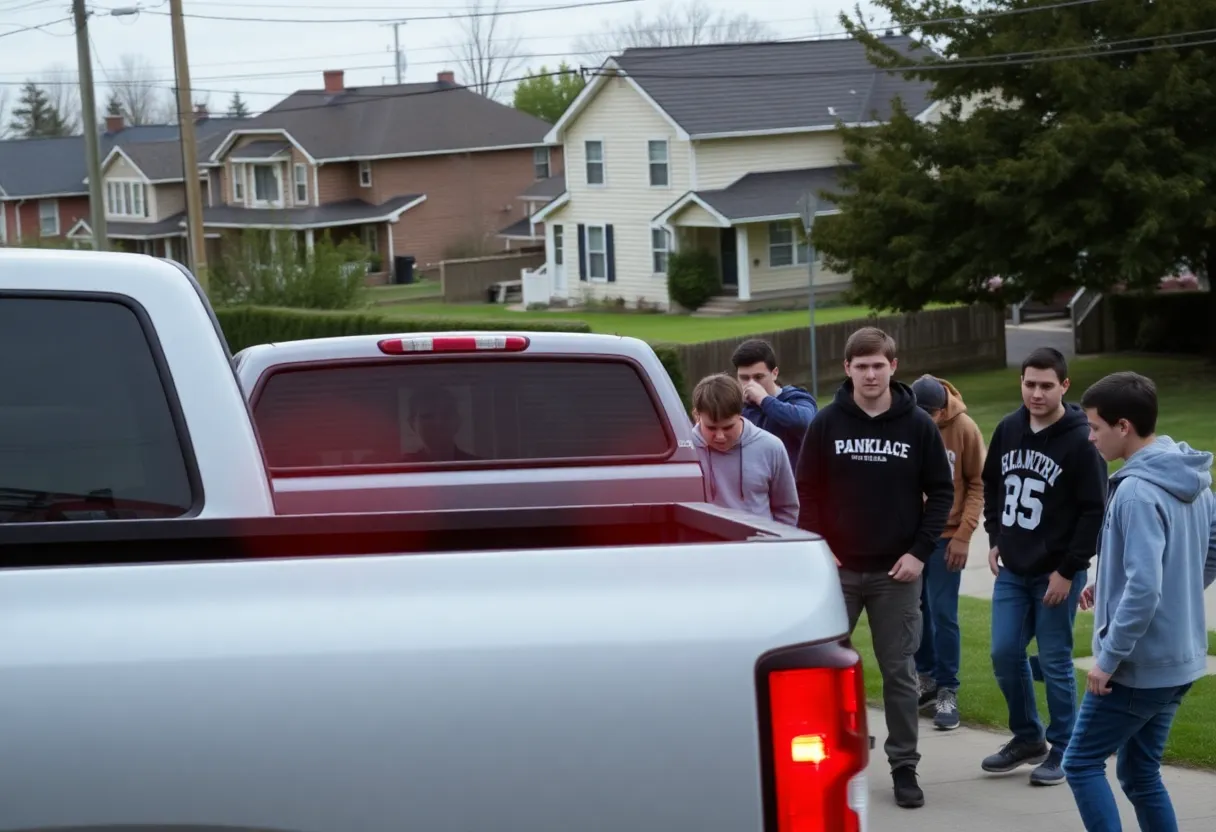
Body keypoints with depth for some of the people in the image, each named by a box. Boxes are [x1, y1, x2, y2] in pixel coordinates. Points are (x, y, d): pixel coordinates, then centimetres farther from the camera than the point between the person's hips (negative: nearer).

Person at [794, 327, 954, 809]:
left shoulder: (918, 425, -1)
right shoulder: (827, 423, 0)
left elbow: (941, 491, 3)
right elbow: (807, 490, 3)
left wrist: (920, 551, -6)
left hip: (896, 572, 0)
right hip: (837, 568, 1)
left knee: (899, 672, 4)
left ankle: (904, 767, 14)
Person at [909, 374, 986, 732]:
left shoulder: (965, 429, -10)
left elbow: (978, 484, -4)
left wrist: (964, 534, -10)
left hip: (946, 537, -2)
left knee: (943, 615, -3)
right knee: (914, 611, 10)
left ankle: (948, 693, 7)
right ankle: (927, 679, 28)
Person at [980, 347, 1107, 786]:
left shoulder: (1080, 441, -14)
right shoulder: (1008, 429, 3)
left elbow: (1095, 512, -13)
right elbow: (991, 484, 19)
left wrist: (1068, 571, -14)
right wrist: (994, 538, 10)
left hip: (1057, 573, -5)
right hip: (1011, 570, 6)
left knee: (1055, 661, 1)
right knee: (1005, 654, 6)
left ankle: (1062, 749, 15)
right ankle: (1027, 737, 24)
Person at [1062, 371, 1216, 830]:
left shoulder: (1137, 491, -22)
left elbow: (1143, 587, -29)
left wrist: (1108, 656, -19)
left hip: (1137, 664, -9)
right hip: (1178, 659, 9)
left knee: (1082, 763, 5)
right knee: (1141, 774, 17)